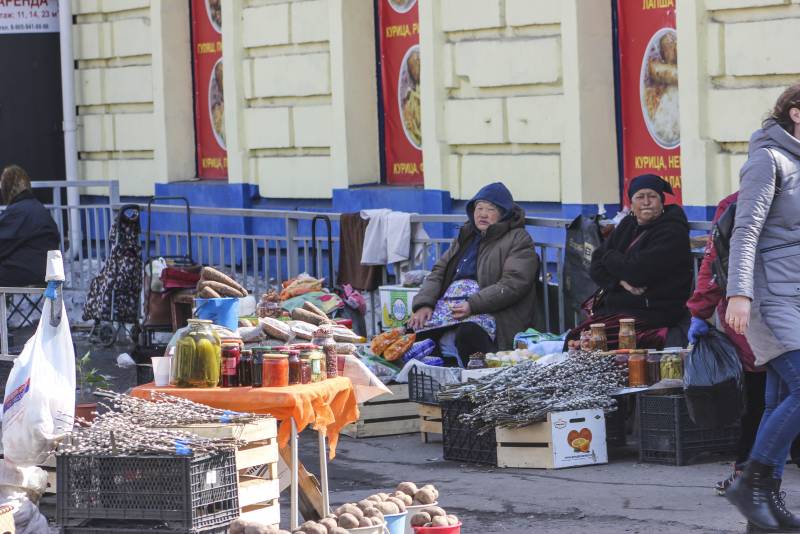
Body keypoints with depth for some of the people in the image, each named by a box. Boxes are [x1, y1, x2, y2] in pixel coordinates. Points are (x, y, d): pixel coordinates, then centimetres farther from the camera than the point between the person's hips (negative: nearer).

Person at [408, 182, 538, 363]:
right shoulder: (466, 236, 28)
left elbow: (512, 284, -9)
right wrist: (424, 304, 1)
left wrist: (473, 305, -19)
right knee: (413, 329, -21)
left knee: (468, 332, -40)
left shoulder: (518, 240, 6)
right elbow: (438, 272, 22)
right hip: (448, 304, 6)